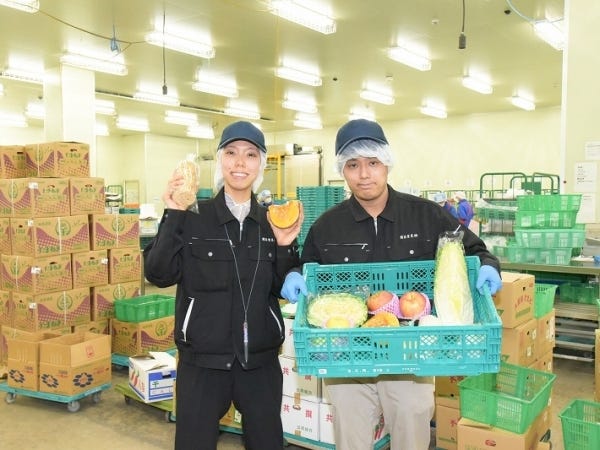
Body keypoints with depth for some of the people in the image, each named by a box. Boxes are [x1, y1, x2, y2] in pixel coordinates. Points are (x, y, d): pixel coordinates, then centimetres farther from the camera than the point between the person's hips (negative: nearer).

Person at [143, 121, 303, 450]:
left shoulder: (273, 220, 4)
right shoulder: (192, 216, -4)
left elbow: (283, 290, 5)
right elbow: (159, 275, -12)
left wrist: (285, 245, -10)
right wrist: (172, 217, -18)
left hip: (260, 359, 3)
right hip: (202, 358, -2)